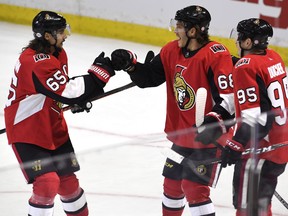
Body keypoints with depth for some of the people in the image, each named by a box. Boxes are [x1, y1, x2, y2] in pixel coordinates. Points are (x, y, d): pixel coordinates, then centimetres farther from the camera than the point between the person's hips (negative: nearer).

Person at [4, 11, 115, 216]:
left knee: (68, 181, 14)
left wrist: (77, 99, 0)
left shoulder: (58, 52, 3)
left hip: (54, 129, 9)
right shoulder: (34, 61, -28)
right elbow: (67, 92, -33)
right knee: (47, 183, -17)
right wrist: (100, 71, -28)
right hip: (27, 132, -9)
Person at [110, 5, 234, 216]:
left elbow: (229, 95, -23)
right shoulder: (171, 51, 3)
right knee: (172, 184, 20)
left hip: (207, 138, -8)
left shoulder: (216, 55, -20)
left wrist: (215, 122, -35)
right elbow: (148, 77, 10)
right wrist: (129, 63, -7)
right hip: (181, 136, 8)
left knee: (194, 189, -13)